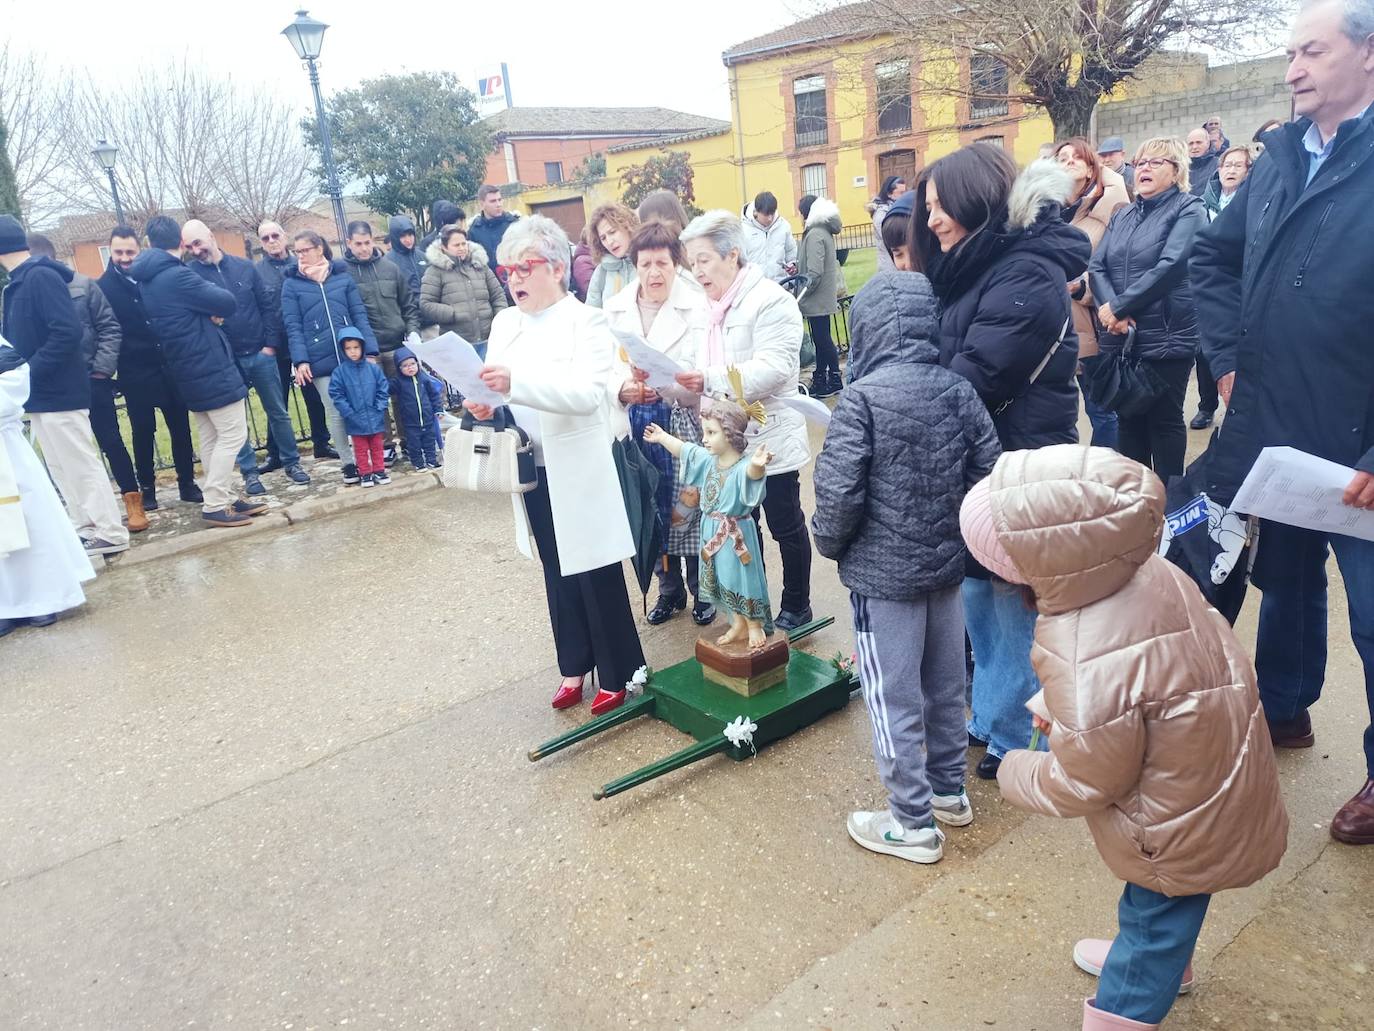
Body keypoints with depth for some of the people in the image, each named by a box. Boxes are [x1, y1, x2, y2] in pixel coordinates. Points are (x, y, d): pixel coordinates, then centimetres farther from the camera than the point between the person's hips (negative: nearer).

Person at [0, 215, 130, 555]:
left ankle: (111, 533, 4)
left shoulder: (41, 276, -15)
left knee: (81, 463, -3)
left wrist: (30, 371, -20)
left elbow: (67, 331, -24)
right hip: (41, 393, 9)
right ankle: (85, 526, 23)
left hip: (58, 392, -9)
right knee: (62, 468, 14)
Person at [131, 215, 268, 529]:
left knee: (211, 438, 14)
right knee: (233, 434, -5)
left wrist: (209, 311, -3)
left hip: (192, 371, 9)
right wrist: (211, 293, 4)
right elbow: (228, 303, -15)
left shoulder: (146, 280, 11)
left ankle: (225, 498, 20)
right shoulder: (177, 276, -18)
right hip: (211, 368, -9)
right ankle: (215, 506, -4)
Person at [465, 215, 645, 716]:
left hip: (580, 470, -6)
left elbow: (589, 391, -23)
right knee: (557, 574, 16)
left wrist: (515, 383, -35)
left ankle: (617, 674, 18)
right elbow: (497, 387, 9)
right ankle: (574, 665, 31)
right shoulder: (505, 323, 10)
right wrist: (484, 404, -16)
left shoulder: (585, 320, -9)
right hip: (534, 471, 6)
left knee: (596, 573, 2)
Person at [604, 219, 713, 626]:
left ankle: (702, 589, 25)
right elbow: (603, 368, 3)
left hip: (684, 421, -3)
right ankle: (669, 588, 30)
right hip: (636, 422, 4)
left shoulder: (697, 305, -7)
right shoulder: (614, 308, 5)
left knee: (690, 506, 3)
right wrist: (623, 389, -18)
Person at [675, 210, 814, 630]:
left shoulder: (771, 300, -15)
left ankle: (796, 607, 25)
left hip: (771, 438, -7)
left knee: (786, 526, 8)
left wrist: (708, 380, -33)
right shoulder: (705, 305, 11)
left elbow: (773, 368, -25)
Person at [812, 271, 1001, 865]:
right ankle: (949, 792, 39)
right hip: (946, 564, 6)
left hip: (882, 574, -6)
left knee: (894, 699, 7)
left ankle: (913, 824, 20)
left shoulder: (863, 397, -19)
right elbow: (989, 471, 0)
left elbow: (838, 490, -21)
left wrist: (829, 542, -2)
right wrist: (952, 524, 14)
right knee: (945, 685, 20)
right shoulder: (958, 390, -3)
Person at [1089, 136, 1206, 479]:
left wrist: (1118, 306, -17)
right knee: (1128, 418, 12)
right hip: (1121, 337, 6)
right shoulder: (1122, 216, 16)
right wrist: (1109, 310, -14)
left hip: (1167, 337, -6)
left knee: (1165, 420, 2)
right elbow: (1097, 266, 4)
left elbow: (1169, 267, -16)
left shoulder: (1188, 210, -2)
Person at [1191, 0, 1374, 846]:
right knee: (1286, 581, 22)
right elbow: (1215, 256, 19)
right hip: (1271, 434, 6)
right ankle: (1283, 710, 43)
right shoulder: (1281, 157, 7)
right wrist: (1229, 356, 7)